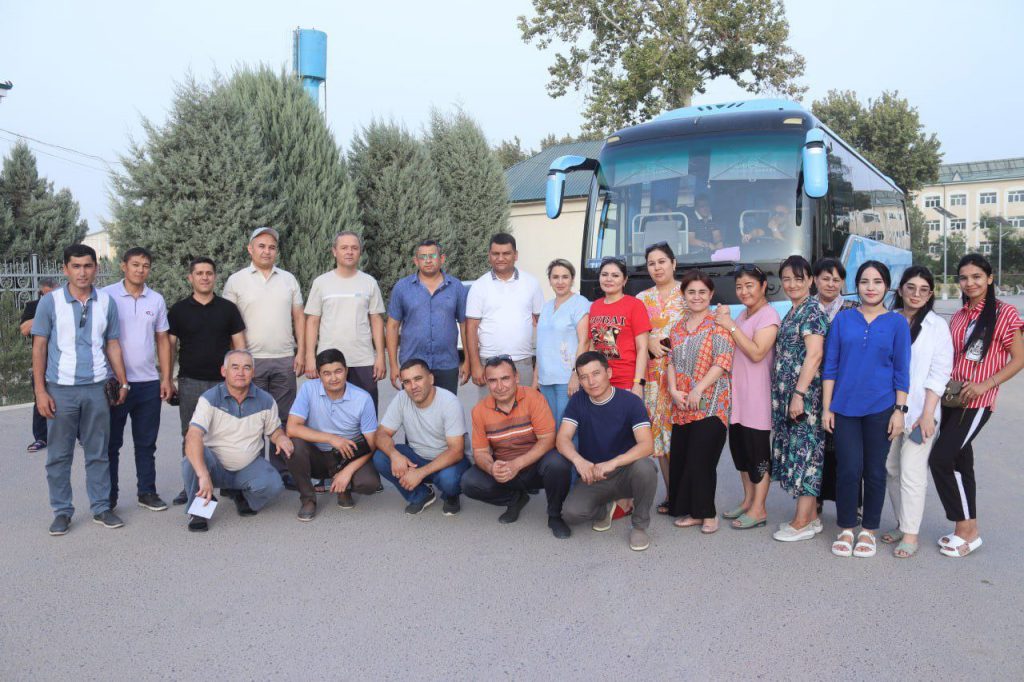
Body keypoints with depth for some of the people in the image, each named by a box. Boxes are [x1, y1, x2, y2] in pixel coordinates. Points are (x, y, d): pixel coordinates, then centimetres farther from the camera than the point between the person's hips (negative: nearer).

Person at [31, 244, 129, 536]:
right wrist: (40, 391, -5)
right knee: (59, 455, 7)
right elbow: (39, 348, 0)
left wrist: (123, 382, 5)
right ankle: (62, 511, 17)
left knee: (98, 453, 9)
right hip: (61, 389, -1)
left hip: (96, 388, 1)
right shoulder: (50, 302, -2)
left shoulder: (106, 302, 3)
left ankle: (101, 507, 18)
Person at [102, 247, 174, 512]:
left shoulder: (157, 300, 8)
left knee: (146, 443, 11)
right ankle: (109, 496, 17)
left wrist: (166, 378, 6)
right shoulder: (106, 296, -4)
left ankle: (147, 492, 20)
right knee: (112, 443, 7)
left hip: (149, 383, 3)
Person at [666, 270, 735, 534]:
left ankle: (707, 513, 9)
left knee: (701, 459, -7)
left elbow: (723, 362, -12)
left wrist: (698, 390, -16)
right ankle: (691, 511, 19)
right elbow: (672, 362, 14)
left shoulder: (718, 325, -3)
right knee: (680, 459, 6)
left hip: (710, 404, -6)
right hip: (681, 406, 6)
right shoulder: (678, 326, 15)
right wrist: (673, 390, -2)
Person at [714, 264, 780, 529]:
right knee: (739, 447, 15)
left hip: (757, 395, -9)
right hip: (737, 392, 9)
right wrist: (724, 319, 3)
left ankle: (758, 510, 8)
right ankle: (748, 500, 28)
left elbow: (757, 353, -22)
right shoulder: (742, 315, 15)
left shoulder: (768, 315, -11)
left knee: (758, 450, -1)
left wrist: (731, 326, -19)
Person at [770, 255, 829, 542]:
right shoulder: (792, 312, 16)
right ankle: (811, 516, 21)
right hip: (787, 394, 9)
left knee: (804, 451, -3)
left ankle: (802, 523, 5)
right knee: (799, 451, 12)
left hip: (804, 393, -9)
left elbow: (814, 355, -18)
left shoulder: (812, 310, -11)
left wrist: (799, 393, -21)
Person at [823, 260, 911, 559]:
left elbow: (902, 371, 3)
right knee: (848, 469, 0)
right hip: (844, 408, 0)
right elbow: (830, 365, 5)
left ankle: (868, 530, 22)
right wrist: (826, 407, 1)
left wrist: (899, 410, -3)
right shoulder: (843, 319, 4)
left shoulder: (897, 323, 3)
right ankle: (846, 529, 17)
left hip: (881, 408, 0)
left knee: (875, 471, 7)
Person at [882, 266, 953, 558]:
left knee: (911, 473, -5)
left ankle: (911, 534, 3)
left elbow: (939, 373, -4)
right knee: (892, 469, 10)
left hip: (918, 411, -3)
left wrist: (927, 414, -12)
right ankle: (901, 524, 24)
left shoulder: (937, 326, 1)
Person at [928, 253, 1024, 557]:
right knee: (960, 461, 11)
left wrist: (986, 384, -17)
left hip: (977, 402, -7)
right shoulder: (958, 316, 13)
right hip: (952, 399, 7)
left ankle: (966, 529, 1)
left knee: (940, 458, -13)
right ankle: (967, 528, 22)